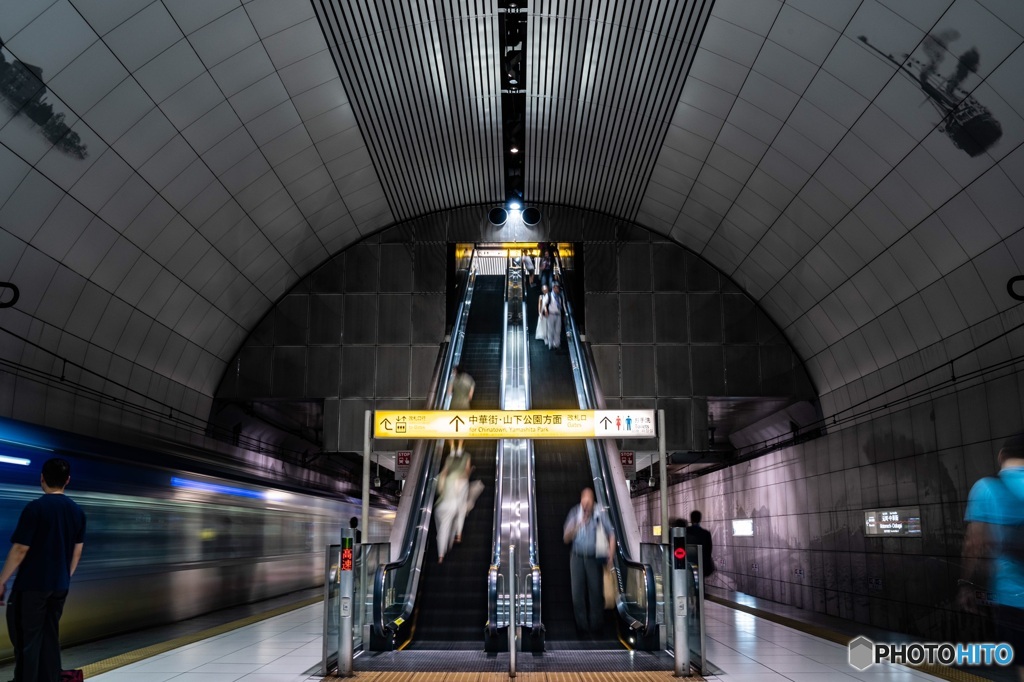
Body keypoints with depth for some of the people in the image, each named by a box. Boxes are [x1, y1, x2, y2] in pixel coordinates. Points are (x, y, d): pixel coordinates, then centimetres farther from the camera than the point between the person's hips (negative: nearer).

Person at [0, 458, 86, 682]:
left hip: (32, 584, -5)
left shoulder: (35, 507, -14)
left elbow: (20, 549, -13)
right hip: (60, 586, 5)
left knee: (26, 640, 3)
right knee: (50, 637, 14)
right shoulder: (77, 511, 3)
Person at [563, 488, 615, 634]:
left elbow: (611, 535, 4)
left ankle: (596, 625, 13)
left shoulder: (600, 515, -3)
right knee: (577, 594, -2)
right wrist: (576, 527, -18)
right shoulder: (574, 514, -1)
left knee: (596, 592, 1)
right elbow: (566, 538, 0)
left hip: (594, 559, -1)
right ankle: (582, 626, 7)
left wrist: (610, 554, -6)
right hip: (577, 558, 1)